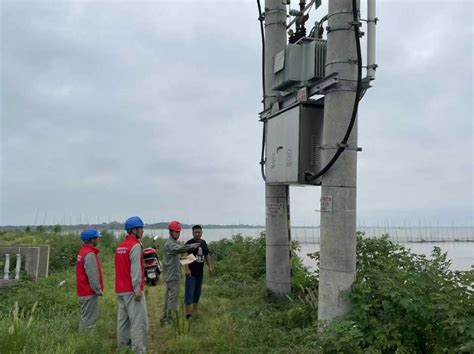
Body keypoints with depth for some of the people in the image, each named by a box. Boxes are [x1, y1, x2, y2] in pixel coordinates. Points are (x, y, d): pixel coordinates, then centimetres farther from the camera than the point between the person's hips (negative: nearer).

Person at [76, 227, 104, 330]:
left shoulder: (82, 251, 13)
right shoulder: (89, 254, -19)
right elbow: (92, 275, -23)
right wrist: (98, 290, -14)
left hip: (83, 292, 10)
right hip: (89, 294, -10)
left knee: (86, 319, 18)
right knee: (89, 321, -3)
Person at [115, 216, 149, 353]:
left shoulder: (120, 246, 13)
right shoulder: (135, 245, -14)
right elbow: (135, 269, -20)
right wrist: (137, 289, -19)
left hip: (121, 289, 9)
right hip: (132, 289, -9)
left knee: (123, 319, 15)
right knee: (139, 321, -6)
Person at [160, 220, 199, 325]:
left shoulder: (172, 242, 16)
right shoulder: (170, 243, -18)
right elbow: (179, 249, -39)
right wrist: (191, 246, -48)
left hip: (170, 275, 11)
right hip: (173, 276, -11)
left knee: (168, 296, 17)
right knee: (173, 297, -7)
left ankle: (165, 317, 26)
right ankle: (170, 318, -4)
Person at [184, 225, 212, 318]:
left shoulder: (203, 243, 9)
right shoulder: (189, 243, -11)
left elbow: (207, 255, 18)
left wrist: (210, 266, 11)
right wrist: (187, 269, -26)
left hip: (200, 272, 7)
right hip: (191, 272, -7)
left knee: (197, 292, 15)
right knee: (189, 292, -4)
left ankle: (195, 311, 27)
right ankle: (188, 313, 1)